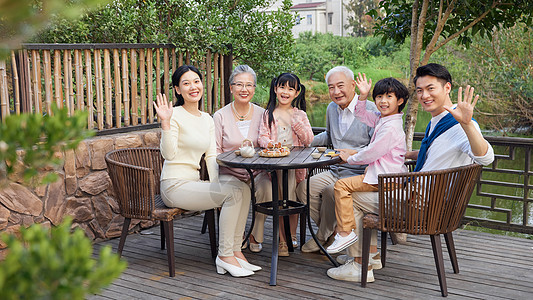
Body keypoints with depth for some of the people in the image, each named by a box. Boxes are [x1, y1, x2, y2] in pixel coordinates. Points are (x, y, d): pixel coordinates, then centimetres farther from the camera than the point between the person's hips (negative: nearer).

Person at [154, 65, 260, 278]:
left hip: (194, 183, 7)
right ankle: (225, 256, -11)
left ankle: (235, 251, -4)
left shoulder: (207, 120, 14)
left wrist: (216, 186, -1)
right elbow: (169, 154, -18)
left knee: (243, 188, -11)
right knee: (233, 192, -21)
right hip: (175, 186, -7)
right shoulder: (175, 115, -8)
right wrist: (165, 123, -28)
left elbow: (211, 156, 11)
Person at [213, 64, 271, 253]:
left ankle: (255, 235, -5)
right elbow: (215, 153, -1)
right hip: (229, 174, -2)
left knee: (266, 188, -31)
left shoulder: (261, 114, 7)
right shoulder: (220, 116, 0)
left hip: (257, 173, 2)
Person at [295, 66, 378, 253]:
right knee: (303, 187, -12)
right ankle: (332, 231, 3)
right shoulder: (332, 109, 12)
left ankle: (323, 237, -5)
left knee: (331, 191, -31)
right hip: (335, 171, 7)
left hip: (359, 174, -7)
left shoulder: (369, 109, -12)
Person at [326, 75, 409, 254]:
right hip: (382, 175, 11)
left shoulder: (391, 127, -20)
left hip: (384, 178, -11)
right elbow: (361, 115, 27)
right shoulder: (381, 119, 12)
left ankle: (345, 232, -13)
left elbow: (372, 153, -21)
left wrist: (350, 159, -5)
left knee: (342, 185, -16)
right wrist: (363, 96, 10)